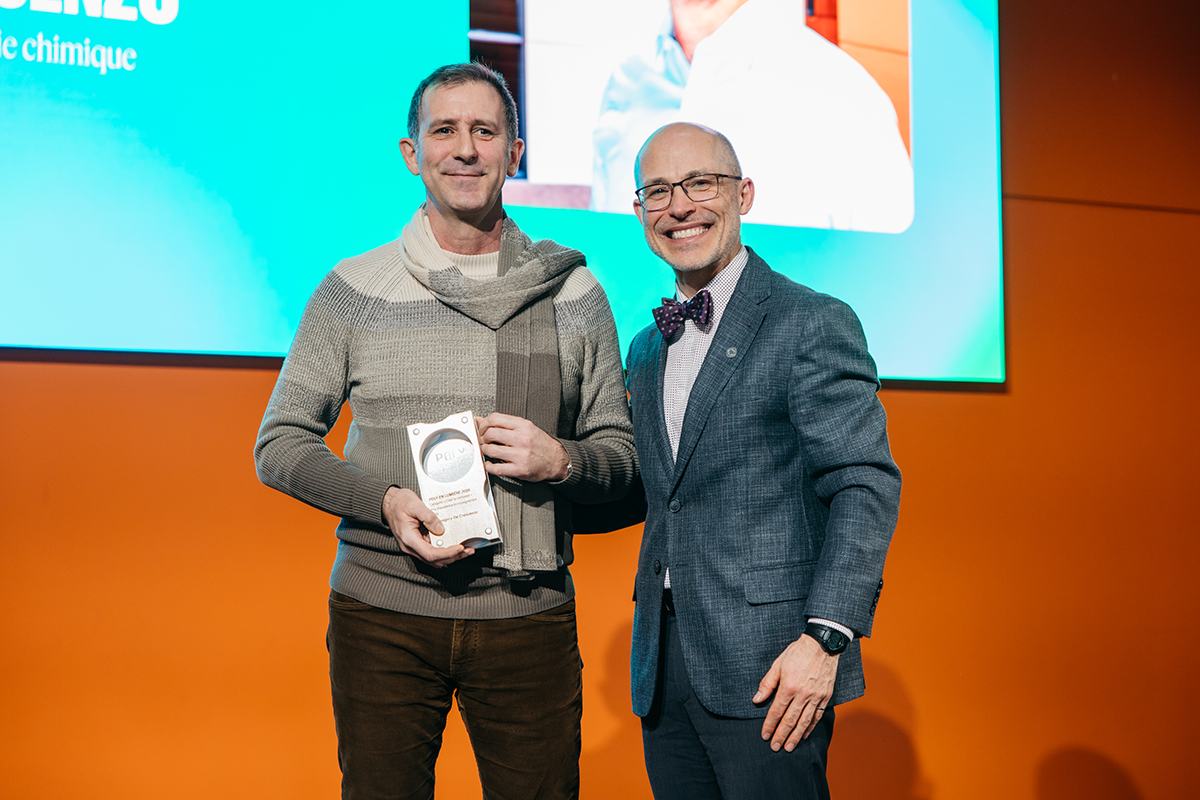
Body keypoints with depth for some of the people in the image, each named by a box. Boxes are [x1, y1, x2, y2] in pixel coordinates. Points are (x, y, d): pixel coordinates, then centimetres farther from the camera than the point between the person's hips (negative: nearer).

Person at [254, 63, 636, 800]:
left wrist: (559, 461, -13)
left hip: (530, 620, 1)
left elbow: (621, 455, 10)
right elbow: (281, 443, 5)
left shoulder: (574, 294, 6)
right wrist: (386, 502, -12)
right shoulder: (355, 289, 3)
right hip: (383, 616, 0)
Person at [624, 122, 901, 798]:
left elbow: (866, 485, -12)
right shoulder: (647, 350, 17)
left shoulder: (813, 323, -5)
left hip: (769, 666, -6)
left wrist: (825, 637, -20)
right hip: (664, 667, 6)